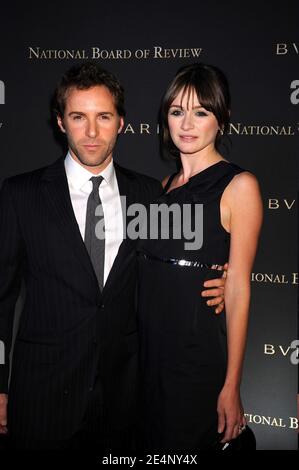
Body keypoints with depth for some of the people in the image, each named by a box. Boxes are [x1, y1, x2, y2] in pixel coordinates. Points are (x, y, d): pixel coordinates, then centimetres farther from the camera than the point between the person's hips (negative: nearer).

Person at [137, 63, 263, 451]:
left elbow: (238, 288, -12)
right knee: (153, 445, 19)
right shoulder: (166, 185, 10)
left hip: (201, 349, -6)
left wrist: (231, 386, -14)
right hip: (151, 346, 6)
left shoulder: (239, 185, -9)